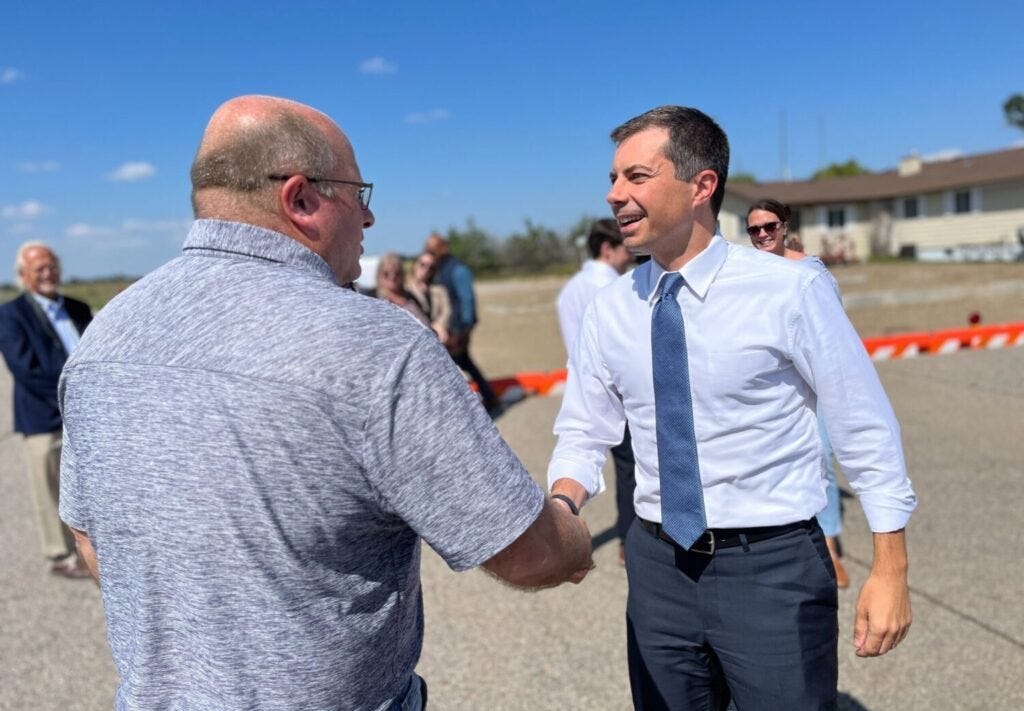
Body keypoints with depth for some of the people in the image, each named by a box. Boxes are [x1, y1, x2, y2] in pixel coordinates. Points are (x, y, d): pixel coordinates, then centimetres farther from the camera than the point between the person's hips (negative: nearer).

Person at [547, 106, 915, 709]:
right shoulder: (610, 310, -2)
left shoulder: (791, 289, -13)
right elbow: (584, 434, 4)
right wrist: (564, 501, -16)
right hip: (660, 567, 4)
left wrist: (891, 569, -4)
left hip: (774, 567, -3)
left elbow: (866, 428, -6)